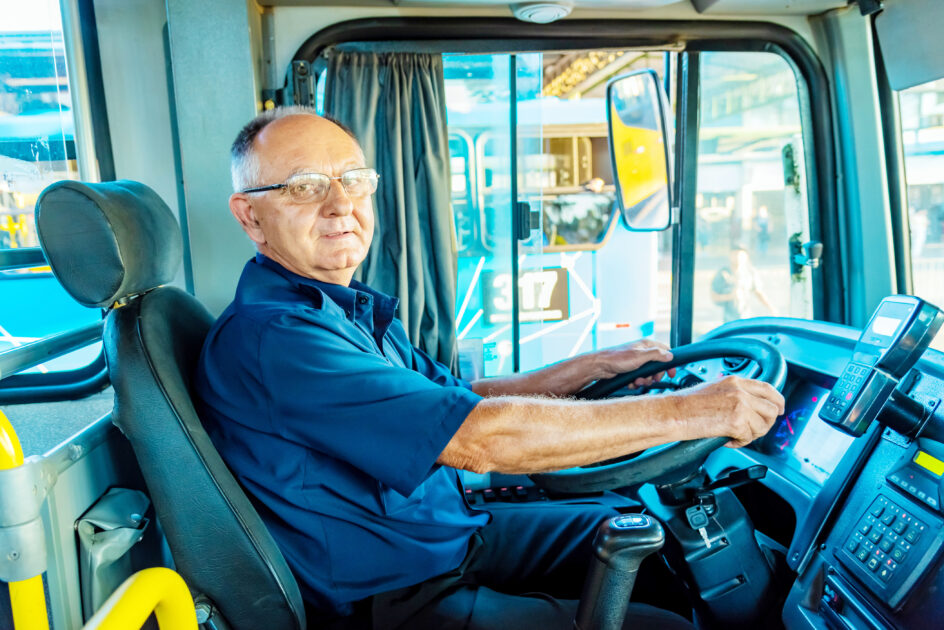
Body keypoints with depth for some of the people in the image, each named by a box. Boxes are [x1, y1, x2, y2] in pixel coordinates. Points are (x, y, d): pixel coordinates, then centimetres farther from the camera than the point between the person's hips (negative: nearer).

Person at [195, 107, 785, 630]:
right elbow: (479, 438, -31)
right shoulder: (267, 338, -26)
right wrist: (686, 412, -24)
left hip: (456, 531, 9)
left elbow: (460, 396, 11)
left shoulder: (354, 308, 6)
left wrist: (597, 364, 7)